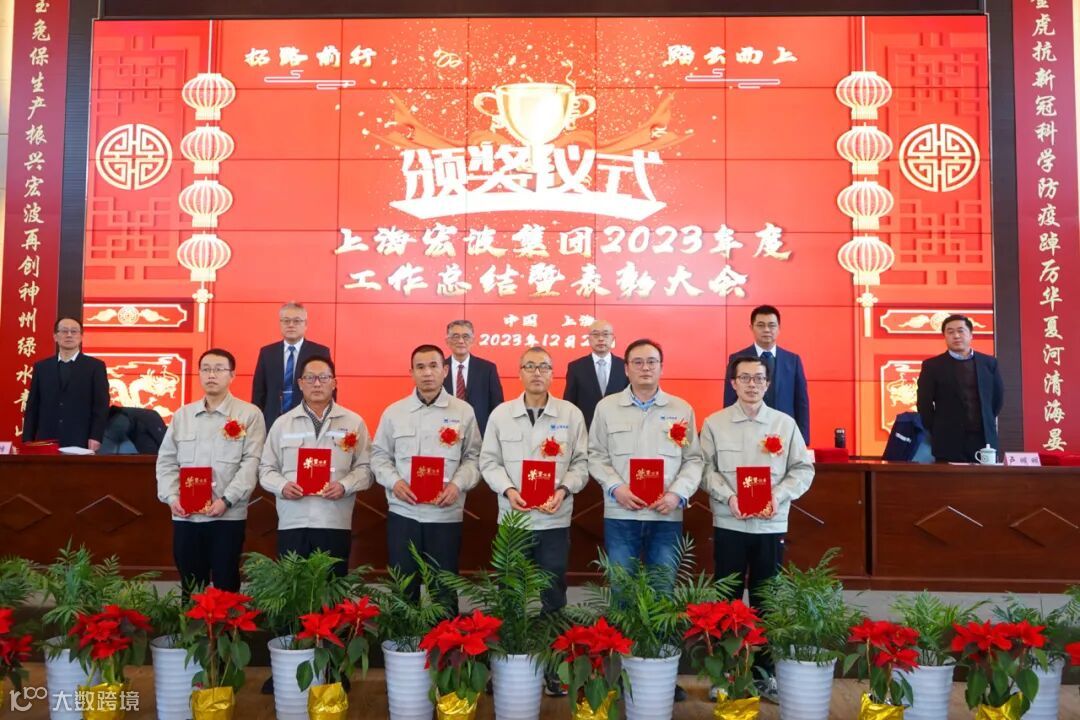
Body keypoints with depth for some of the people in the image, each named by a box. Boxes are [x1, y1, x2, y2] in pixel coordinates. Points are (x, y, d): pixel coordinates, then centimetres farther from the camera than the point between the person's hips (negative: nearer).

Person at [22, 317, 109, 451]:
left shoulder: (95, 366, 4)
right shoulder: (41, 367, 13)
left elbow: (101, 405, -2)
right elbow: (32, 406, 11)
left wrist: (95, 437, -11)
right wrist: (28, 440, 4)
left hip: (80, 442, -2)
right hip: (46, 441, 3)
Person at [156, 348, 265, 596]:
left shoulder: (249, 414, 0)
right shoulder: (182, 415, 13)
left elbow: (252, 462, -7)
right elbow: (167, 461, 12)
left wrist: (226, 500, -16)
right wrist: (171, 497, -3)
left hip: (228, 516, -4)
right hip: (184, 516, 4)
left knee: (225, 587, 3)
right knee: (190, 588, 11)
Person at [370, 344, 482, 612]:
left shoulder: (463, 411, 3)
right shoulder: (393, 412, 5)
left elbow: (473, 456, 3)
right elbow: (379, 455, 8)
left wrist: (457, 484, -13)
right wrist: (394, 481, -10)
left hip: (446, 514, -1)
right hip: (403, 512, 1)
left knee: (444, 587, 8)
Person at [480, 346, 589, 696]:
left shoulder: (571, 414, 0)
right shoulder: (501, 414, 2)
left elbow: (581, 462, 1)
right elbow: (489, 461, 3)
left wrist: (563, 490, -15)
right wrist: (508, 490, -13)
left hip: (555, 521, 0)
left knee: (553, 597, 9)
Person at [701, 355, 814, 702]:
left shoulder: (785, 423, 4)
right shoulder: (714, 423, 2)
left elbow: (803, 469, 3)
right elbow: (706, 468, -1)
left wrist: (779, 496, -12)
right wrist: (728, 496, -16)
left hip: (772, 525, 1)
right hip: (729, 524, -1)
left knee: (766, 599, 8)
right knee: (726, 598, 6)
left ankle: (765, 672, 19)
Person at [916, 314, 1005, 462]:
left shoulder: (989, 362, 9)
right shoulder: (932, 365, 0)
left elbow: (998, 396, 17)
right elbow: (924, 403, 0)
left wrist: (986, 422, 14)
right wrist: (937, 432, 1)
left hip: (984, 439, 3)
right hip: (948, 442, -3)